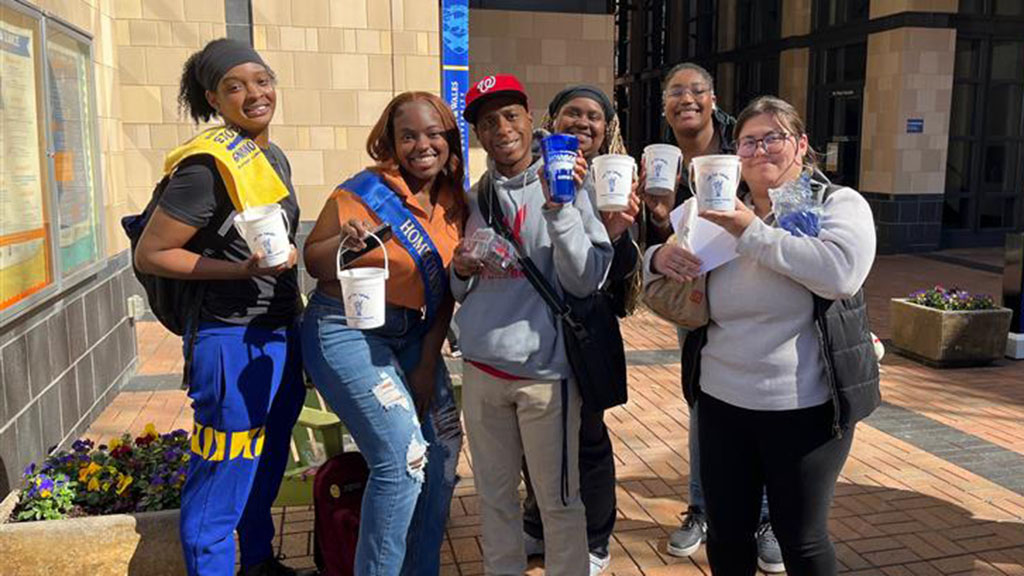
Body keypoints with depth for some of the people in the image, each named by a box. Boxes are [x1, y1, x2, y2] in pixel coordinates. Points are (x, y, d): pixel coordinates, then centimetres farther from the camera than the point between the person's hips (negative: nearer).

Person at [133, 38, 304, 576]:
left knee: (266, 469, 23)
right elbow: (149, 254, -15)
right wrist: (245, 268, -23)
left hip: (281, 335, 9)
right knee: (222, 483, 3)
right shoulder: (210, 164, -18)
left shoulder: (274, 157, 8)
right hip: (233, 342, -9)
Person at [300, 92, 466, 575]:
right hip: (347, 332, -7)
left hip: (413, 336, 7)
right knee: (403, 456, -15)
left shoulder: (454, 204, 2)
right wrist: (344, 244, -29)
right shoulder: (365, 191, -14)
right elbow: (313, 262, -7)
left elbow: (444, 290, 5)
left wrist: (428, 362, -1)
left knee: (445, 446, 7)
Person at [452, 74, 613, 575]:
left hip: (544, 370, -5)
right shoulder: (475, 199, 9)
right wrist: (461, 271, -4)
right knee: (494, 495, 18)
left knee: (558, 501, 7)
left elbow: (585, 281, -15)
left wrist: (559, 207, -24)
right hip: (480, 368, 5)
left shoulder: (564, 187, -5)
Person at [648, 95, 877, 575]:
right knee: (725, 535, 15)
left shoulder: (839, 204, -4)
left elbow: (841, 272, -25)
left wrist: (752, 230, -22)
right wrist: (660, 257, -10)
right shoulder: (722, 213, 8)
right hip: (721, 401, 4)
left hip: (805, 407, -4)